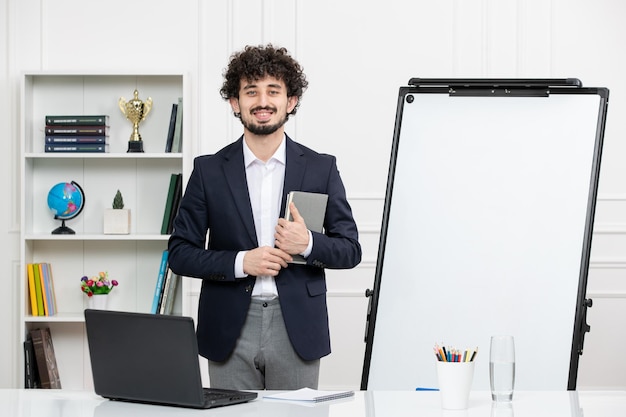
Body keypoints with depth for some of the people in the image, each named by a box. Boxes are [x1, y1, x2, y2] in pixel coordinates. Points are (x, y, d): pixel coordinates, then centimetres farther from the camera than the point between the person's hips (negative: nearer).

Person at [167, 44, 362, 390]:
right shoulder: (209, 170, 4)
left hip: (297, 327, 0)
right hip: (230, 330, 0)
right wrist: (240, 262, -12)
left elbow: (350, 250, 7)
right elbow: (180, 254, 3)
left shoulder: (321, 168, 5)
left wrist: (308, 244, -13)